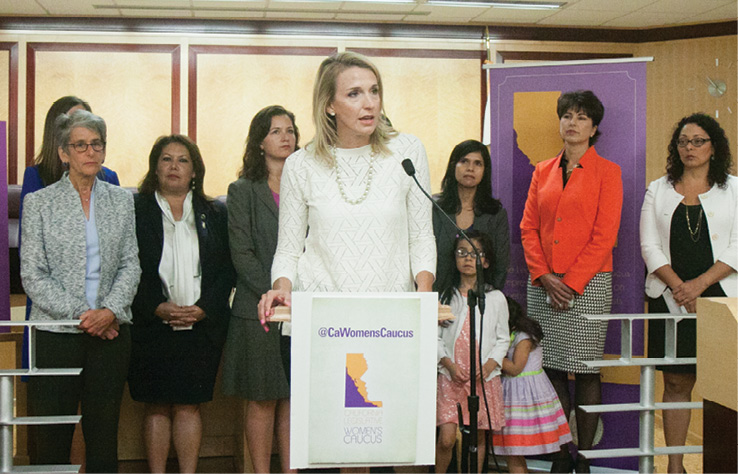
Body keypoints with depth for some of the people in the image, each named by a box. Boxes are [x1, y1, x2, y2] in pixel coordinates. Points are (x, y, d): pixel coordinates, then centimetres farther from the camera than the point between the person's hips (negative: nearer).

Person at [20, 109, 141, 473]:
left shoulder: (121, 200, 10)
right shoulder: (39, 202, 2)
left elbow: (130, 265, 7)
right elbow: (32, 274, -3)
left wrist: (110, 311, -9)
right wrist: (79, 314, -11)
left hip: (110, 331, 2)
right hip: (56, 331, -2)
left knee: (104, 432, 7)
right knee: (50, 437, -1)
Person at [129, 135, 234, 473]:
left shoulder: (215, 214, 11)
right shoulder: (135, 210, 6)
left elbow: (227, 269, 5)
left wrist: (204, 309, -8)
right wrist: (157, 308, -12)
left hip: (202, 326, 1)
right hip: (151, 327, -1)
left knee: (189, 405, 2)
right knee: (156, 406, 2)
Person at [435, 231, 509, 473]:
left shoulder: (495, 298, 6)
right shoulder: (445, 297, 6)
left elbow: (503, 339, 9)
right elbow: (436, 337, 6)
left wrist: (489, 365, -7)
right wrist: (449, 364, -9)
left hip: (485, 378, 1)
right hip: (451, 376, 0)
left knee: (479, 437, 6)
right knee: (446, 438, -7)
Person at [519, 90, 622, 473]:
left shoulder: (606, 172, 2)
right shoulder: (542, 172, 14)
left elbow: (604, 236, -5)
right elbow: (528, 227, 10)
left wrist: (570, 282, -11)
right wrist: (544, 276, -4)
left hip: (588, 284, -4)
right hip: (543, 285, 4)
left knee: (586, 372, -1)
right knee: (552, 369, 5)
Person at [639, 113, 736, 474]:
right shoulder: (659, 190, 12)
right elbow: (649, 245, 4)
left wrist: (700, 283, -11)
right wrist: (678, 286, -9)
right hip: (670, 300, 1)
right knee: (676, 382, 2)